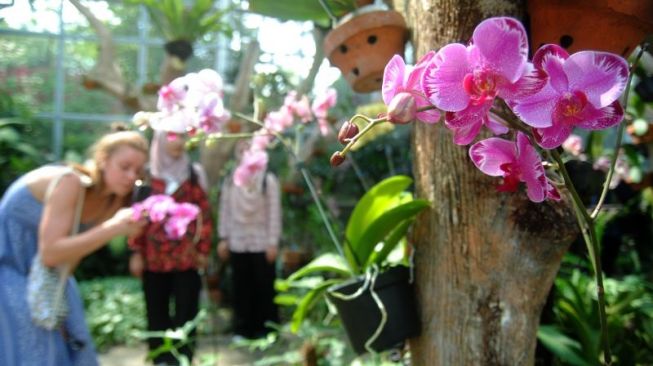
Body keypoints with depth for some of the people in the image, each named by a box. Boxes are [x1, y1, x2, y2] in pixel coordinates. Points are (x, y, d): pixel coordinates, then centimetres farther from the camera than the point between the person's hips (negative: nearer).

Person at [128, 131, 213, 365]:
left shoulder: (194, 174, 6)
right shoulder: (147, 175, 4)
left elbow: (204, 213, 5)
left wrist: (203, 250, 0)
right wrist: (136, 253, -2)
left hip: (187, 256, 0)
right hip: (154, 257, 1)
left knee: (186, 312, 2)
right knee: (156, 313, 8)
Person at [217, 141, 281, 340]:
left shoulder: (268, 180, -2)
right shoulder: (230, 182, 8)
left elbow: (274, 213, -3)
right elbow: (225, 211, 10)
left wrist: (273, 242, -7)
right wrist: (223, 238, 5)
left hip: (262, 243, -2)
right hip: (237, 244, 3)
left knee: (264, 288, 2)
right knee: (241, 288, 6)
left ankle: (266, 329, 13)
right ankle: (242, 329, 16)